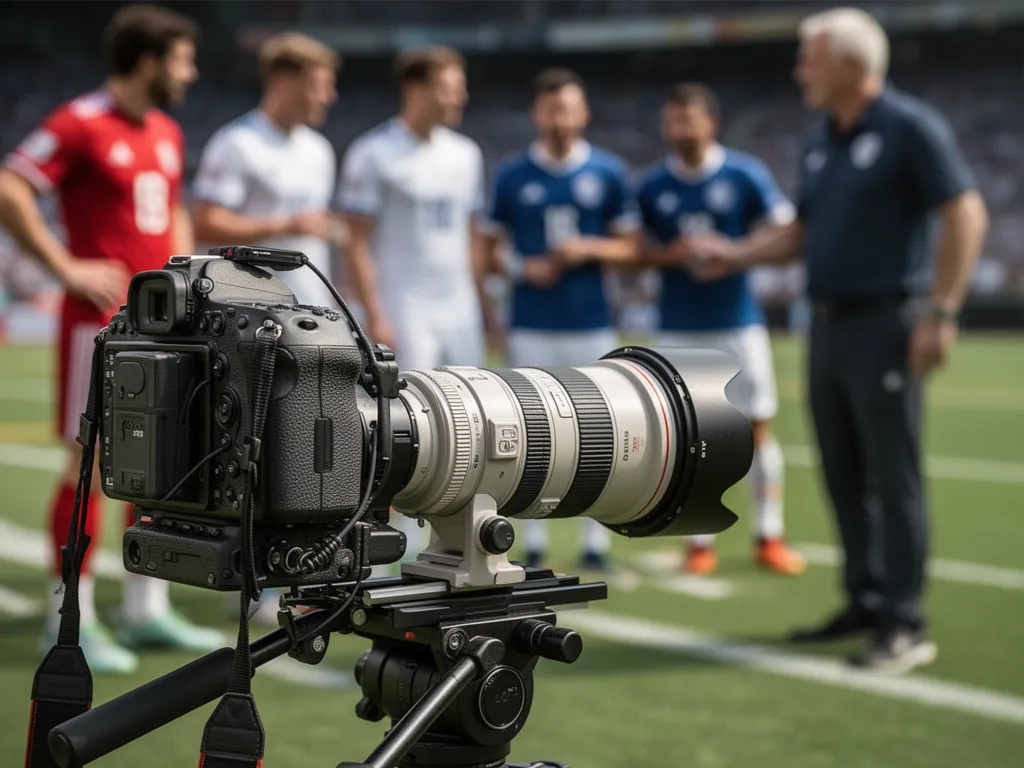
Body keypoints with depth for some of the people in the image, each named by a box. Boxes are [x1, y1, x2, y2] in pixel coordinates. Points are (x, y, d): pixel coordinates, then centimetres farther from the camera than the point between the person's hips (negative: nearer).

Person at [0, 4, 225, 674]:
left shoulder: (167, 133, 14)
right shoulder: (80, 124, -11)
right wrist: (67, 267, -17)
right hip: (102, 321, -8)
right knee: (92, 464, -4)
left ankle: (147, 611, 21)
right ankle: (71, 621, 6)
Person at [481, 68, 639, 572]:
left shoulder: (608, 172, 4)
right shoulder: (512, 175, 4)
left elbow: (629, 247, 6)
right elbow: (492, 247, 9)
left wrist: (589, 249, -12)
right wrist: (521, 266, -11)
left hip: (592, 325, 0)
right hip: (531, 326, 0)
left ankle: (596, 541, 12)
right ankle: (534, 543, 11)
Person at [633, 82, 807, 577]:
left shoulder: (745, 175, -4)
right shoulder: (652, 187, 2)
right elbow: (634, 253, 7)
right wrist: (669, 256, -13)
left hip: (739, 322, -1)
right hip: (679, 329, 1)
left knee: (757, 426, 0)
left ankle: (768, 538, 9)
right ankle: (699, 543, 11)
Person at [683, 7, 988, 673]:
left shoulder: (910, 128, -9)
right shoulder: (822, 142, 14)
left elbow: (966, 216, -14)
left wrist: (941, 312, -19)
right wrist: (737, 254, 9)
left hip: (885, 324, -8)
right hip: (830, 324, 8)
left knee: (892, 477, -6)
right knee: (844, 475, 11)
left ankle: (905, 625, -1)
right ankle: (865, 602, 22)